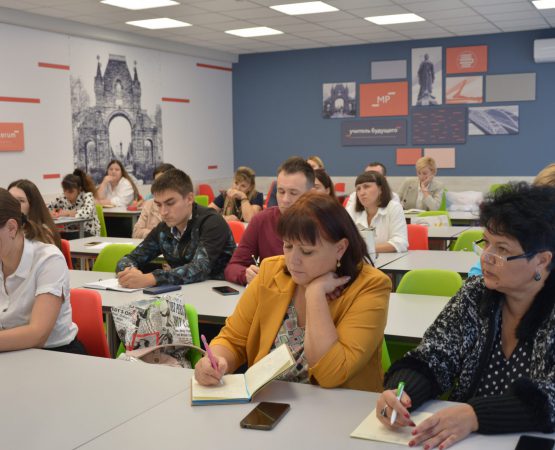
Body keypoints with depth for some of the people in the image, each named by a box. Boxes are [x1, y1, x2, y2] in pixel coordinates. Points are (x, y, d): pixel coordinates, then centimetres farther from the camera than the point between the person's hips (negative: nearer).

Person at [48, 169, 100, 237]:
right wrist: (51, 213, -13)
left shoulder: (87, 196, -11)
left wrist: (67, 213, -22)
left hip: (89, 234, -5)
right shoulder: (62, 198, 3)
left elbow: (87, 213, -31)